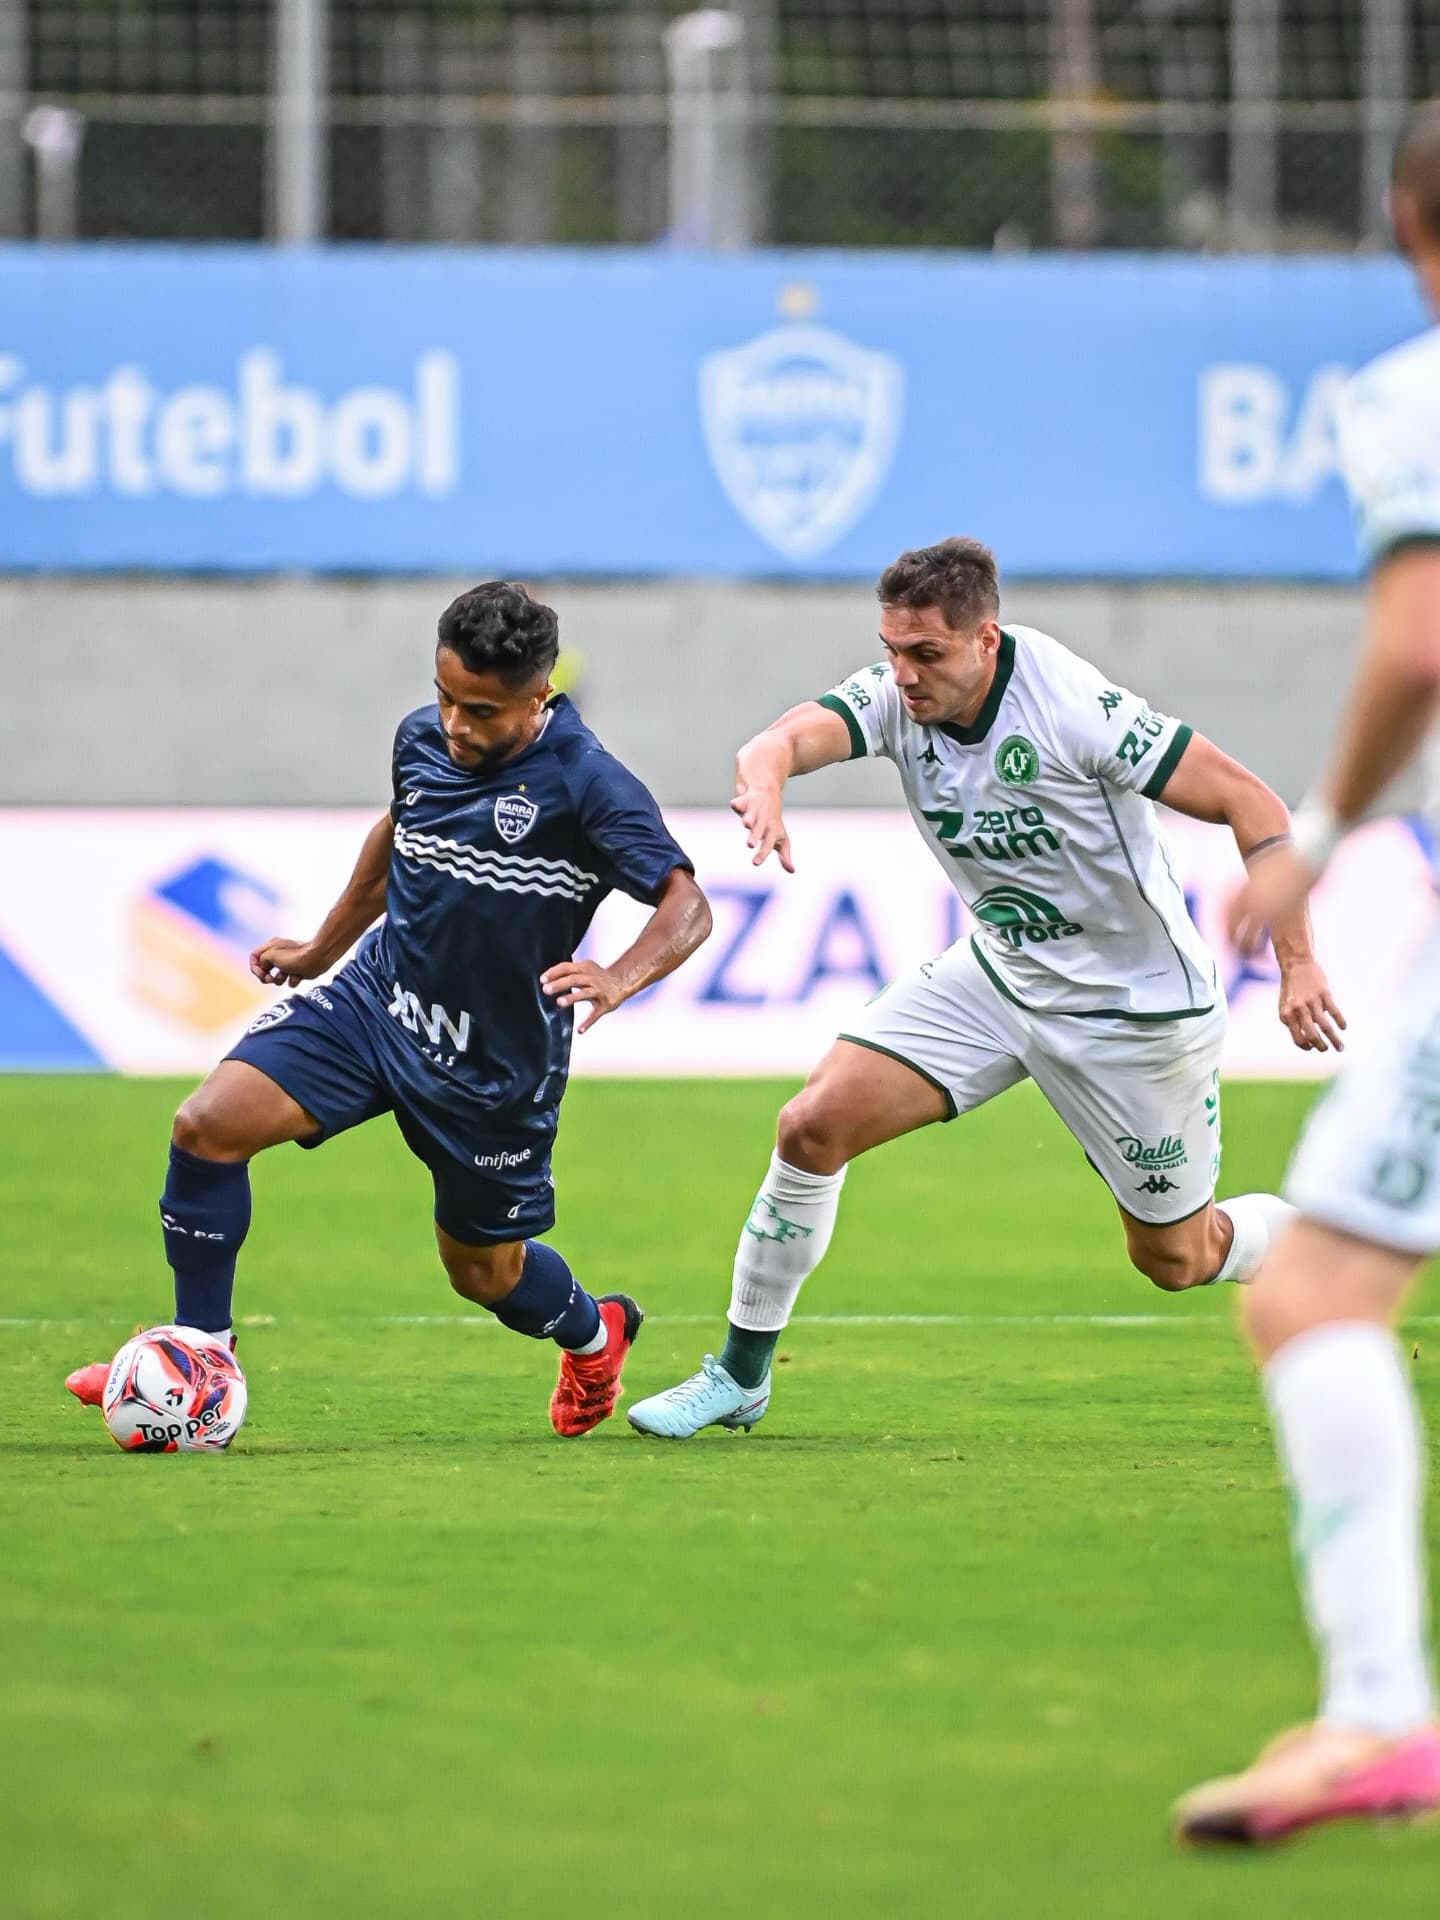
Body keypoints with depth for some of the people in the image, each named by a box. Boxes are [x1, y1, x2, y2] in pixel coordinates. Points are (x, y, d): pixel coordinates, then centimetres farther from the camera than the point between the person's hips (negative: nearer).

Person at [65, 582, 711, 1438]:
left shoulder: (584, 783, -21)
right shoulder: (423, 738, -2)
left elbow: (687, 907, -26)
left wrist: (619, 980, -46)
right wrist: (322, 948, 28)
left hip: (494, 1066, -4)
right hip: (376, 995, 5)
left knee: (484, 1269, 12)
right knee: (209, 1124, -15)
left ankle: (594, 1335, 49)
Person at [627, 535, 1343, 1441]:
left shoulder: (1074, 707, -28)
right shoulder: (896, 695, -13)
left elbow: (1251, 802, -24)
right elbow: (789, 737, -31)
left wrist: (1298, 963, -31)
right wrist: (767, 781, -57)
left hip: (1138, 1007, -5)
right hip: (999, 971, 5)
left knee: (1177, 1259, 8)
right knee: (814, 1125, -9)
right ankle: (742, 1374, 7)